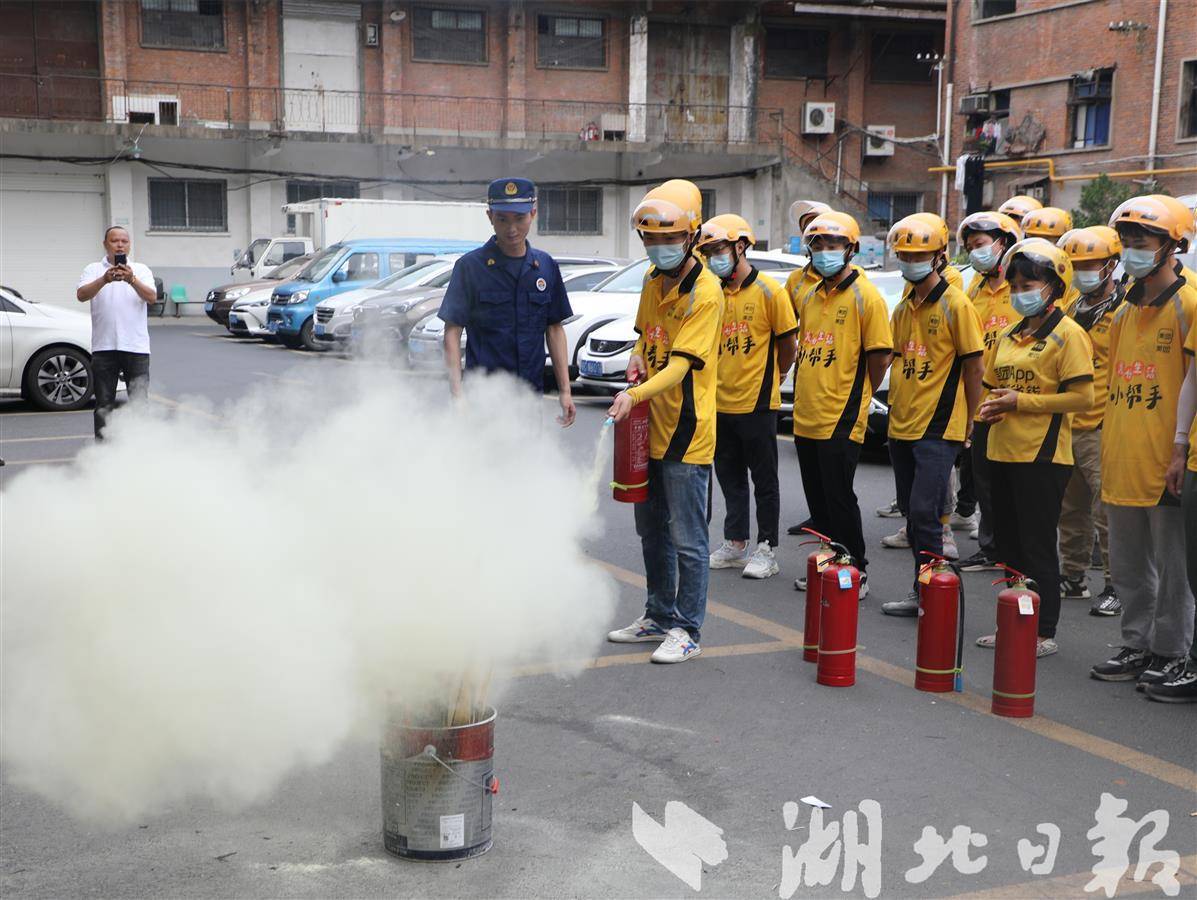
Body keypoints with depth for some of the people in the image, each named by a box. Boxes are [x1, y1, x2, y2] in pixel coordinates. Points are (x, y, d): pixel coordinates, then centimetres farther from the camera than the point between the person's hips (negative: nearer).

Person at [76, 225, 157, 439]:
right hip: (104, 347, 1)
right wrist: (105, 280, -29)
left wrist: (132, 280, -27)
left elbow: (152, 297, -9)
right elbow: (81, 295, -11)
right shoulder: (94, 270, 8)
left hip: (136, 347, -1)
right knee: (103, 405, 6)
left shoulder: (141, 270, 9)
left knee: (140, 402, -6)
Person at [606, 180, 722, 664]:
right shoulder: (653, 279, 9)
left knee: (687, 539, -1)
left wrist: (635, 395, -37)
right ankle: (659, 615, 31)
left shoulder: (705, 292, -16)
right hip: (649, 426, 9)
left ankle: (687, 630, 8)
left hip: (686, 432, -8)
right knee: (653, 532, 18)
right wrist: (638, 357, 3)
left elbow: (681, 364, -24)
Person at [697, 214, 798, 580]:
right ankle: (734, 544, 25)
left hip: (757, 403, -6)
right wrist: (723, 377, 5)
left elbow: (788, 344, -3)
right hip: (721, 402, 6)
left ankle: (766, 550, 12)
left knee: (764, 480, 4)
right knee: (730, 478, 14)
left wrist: (770, 379, 7)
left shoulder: (768, 291, -9)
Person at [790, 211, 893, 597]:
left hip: (840, 421, -7)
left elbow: (879, 357, -8)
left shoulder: (865, 297, -8)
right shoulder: (808, 296, 13)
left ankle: (856, 573, 9)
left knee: (839, 500, -3)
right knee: (818, 502, 13)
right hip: (806, 419, 7)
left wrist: (852, 399, 0)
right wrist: (806, 392, 15)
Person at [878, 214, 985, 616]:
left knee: (924, 512, -12)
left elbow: (973, 366, -7)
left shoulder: (956, 305, -9)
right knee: (912, 511, 11)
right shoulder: (904, 307, 12)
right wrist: (897, 403, 12)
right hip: (902, 426, 8)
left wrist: (968, 422, -5)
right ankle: (922, 592, 20)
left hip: (939, 427, -7)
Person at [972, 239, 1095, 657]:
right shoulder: (1011, 336, 14)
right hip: (1003, 451, 8)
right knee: (1009, 544, 13)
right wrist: (992, 407, 2)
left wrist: (1021, 401, -18)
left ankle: (1044, 633, 7)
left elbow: (1083, 397, -16)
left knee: (1037, 546, -3)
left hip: (1042, 456, -8)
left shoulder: (1067, 334, -9)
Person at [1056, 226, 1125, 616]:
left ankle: (1117, 587, 1)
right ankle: (1073, 577, 26)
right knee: (1071, 509, 15)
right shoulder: (1073, 309, 15)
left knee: (1107, 512, -7)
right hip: (1066, 424, 8)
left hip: (1102, 428, -8)